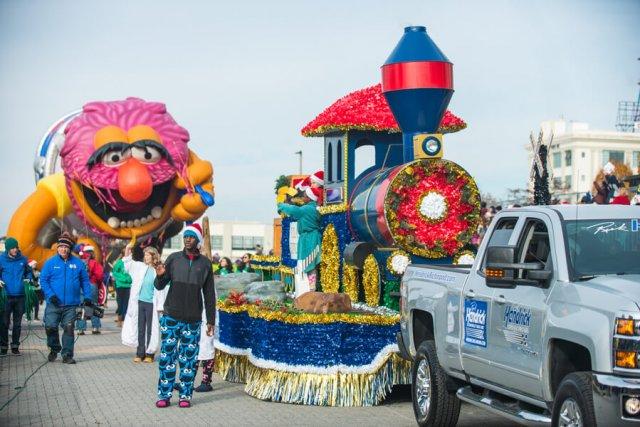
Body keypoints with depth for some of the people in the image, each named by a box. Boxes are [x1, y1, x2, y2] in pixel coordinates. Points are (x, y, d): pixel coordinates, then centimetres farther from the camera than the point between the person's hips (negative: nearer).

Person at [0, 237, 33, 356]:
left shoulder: (23, 259, 4)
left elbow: (28, 272, 18)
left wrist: (28, 279, 0)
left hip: (20, 296, 2)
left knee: (17, 323, 10)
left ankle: (15, 346, 19)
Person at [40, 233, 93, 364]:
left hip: (71, 304, 1)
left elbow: (85, 281, 9)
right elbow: (43, 280, 0)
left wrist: (87, 297, 0)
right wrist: (50, 295, -12)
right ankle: (54, 348, 22)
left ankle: (67, 355, 11)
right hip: (54, 304, -1)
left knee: (69, 329, 3)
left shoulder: (78, 263, 5)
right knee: (50, 327, -4)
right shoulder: (50, 262, 1)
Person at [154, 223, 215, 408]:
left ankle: (185, 395, 10)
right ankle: (164, 395, 7)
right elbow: (160, 286, 5)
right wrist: (160, 275, -18)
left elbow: (209, 294, 10)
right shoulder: (173, 258, 5)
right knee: (167, 356, 0)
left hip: (193, 320, 0)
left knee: (188, 359, 2)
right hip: (171, 317, 0)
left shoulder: (205, 263, 6)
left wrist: (211, 320, 7)